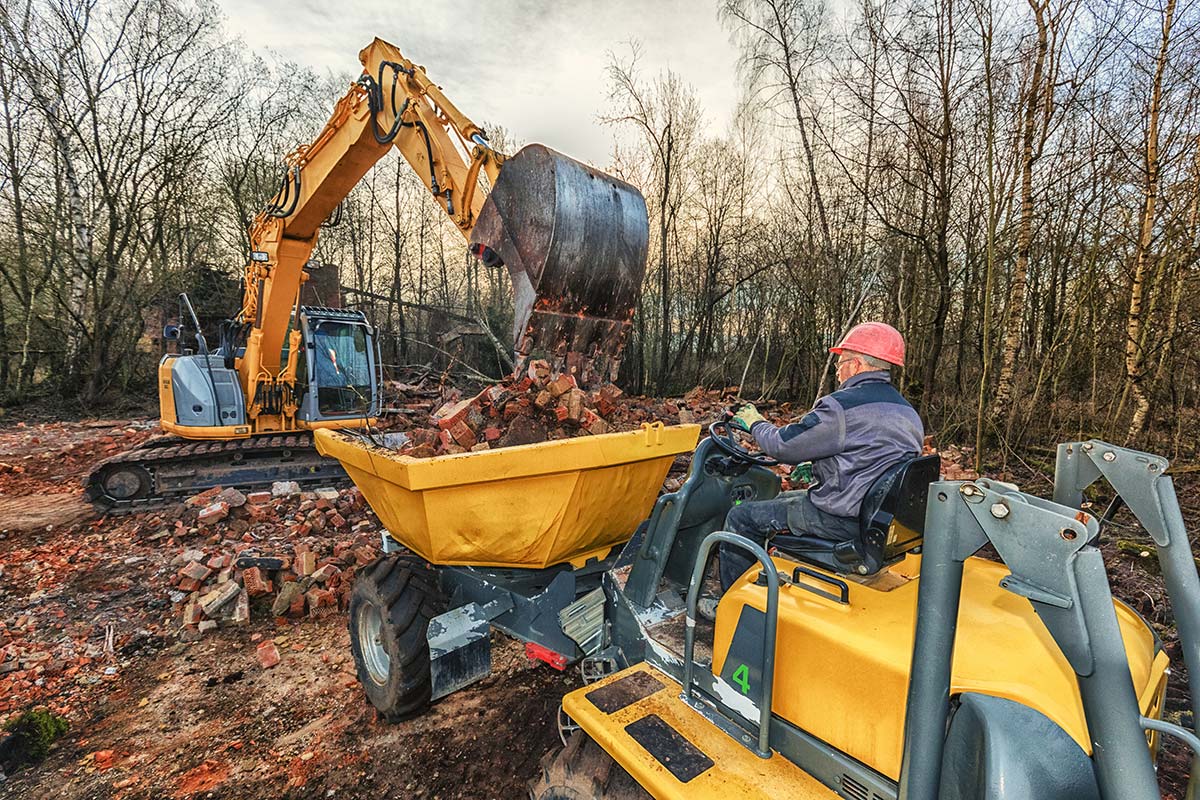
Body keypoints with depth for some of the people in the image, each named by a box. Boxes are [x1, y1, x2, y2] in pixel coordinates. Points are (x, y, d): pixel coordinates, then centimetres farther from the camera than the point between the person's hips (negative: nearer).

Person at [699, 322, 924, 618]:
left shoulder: (842, 406, -20)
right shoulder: (908, 413, 9)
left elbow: (783, 445, -14)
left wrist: (755, 423, 6)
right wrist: (816, 468, 24)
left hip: (843, 518, -10)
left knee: (741, 518, 2)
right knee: (782, 500, 28)